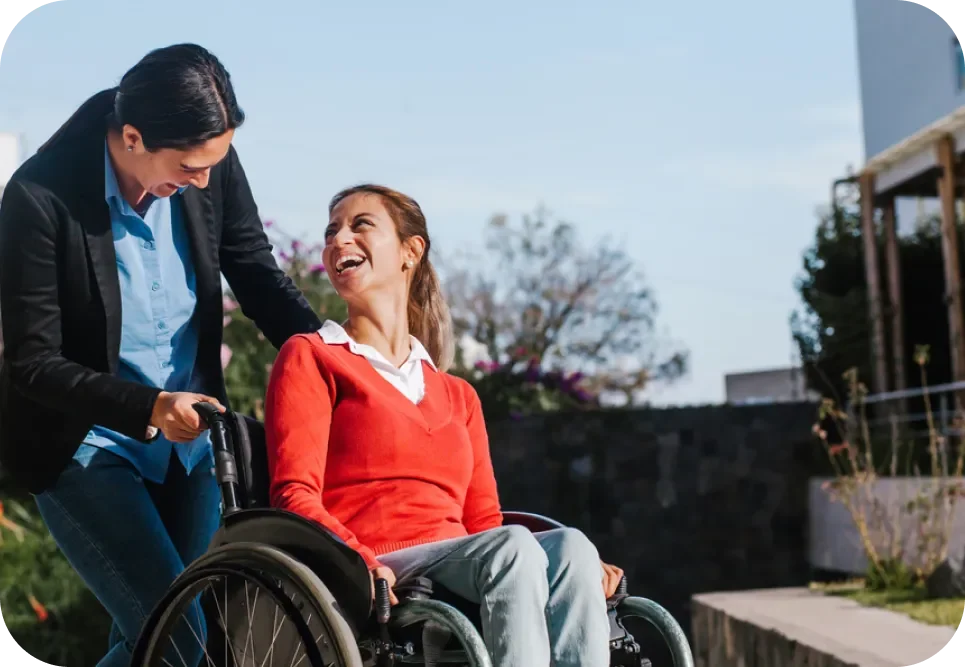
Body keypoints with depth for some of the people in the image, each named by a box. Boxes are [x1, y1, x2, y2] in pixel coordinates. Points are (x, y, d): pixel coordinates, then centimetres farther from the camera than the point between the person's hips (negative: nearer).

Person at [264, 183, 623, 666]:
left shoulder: (458, 396, 28)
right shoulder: (311, 358, 13)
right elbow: (295, 496, -1)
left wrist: (581, 571, 1)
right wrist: (363, 563, -22)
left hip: (461, 567, 5)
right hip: (380, 582, -5)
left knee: (568, 545, -26)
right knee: (512, 546, -31)